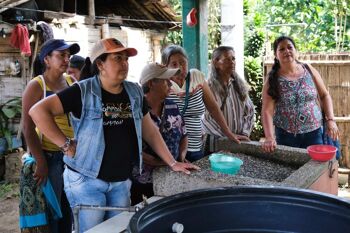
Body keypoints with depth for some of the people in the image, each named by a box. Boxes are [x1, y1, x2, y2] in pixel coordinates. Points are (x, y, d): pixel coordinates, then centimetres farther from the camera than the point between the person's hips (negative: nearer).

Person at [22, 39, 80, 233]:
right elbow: (28, 128, -13)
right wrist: (41, 162, -16)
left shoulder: (71, 81, 8)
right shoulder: (36, 86, -8)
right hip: (50, 156, -5)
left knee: (69, 209, 15)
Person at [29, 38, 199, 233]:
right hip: (87, 180, -5)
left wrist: (172, 163, 8)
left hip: (122, 181, 5)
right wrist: (66, 145, -17)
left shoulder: (135, 92, 5)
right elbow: (38, 111, -16)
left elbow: (150, 130, 12)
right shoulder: (83, 92, -12)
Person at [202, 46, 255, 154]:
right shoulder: (209, 87, -10)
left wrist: (244, 134, -4)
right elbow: (206, 120, -15)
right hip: (217, 142, -4)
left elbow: (250, 111, 9)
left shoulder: (240, 85, 7)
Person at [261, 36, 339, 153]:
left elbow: (325, 95, 8)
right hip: (286, 135, -1)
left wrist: (330, 119, -5)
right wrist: (269, 137, -26)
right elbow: (267, 110, -14)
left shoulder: (309, 70, 1)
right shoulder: (272, 80, -6)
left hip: (313, 132, 2)